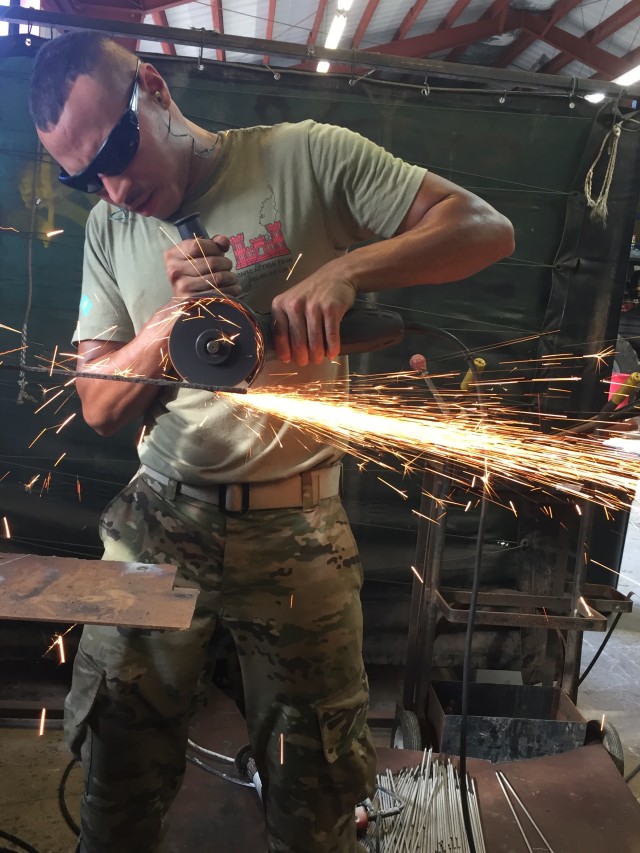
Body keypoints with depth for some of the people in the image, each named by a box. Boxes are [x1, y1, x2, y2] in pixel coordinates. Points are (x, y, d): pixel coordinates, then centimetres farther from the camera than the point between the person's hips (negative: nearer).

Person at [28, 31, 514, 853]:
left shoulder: (307, 157, -5)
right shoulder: (109, 229, 8)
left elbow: (485, 229, -8)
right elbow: (99, 406, 4)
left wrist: (345, 270, -24)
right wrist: (174, 316, -14)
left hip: (293, 530, -3)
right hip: (155, 521, 4)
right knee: (118, 779, 13)